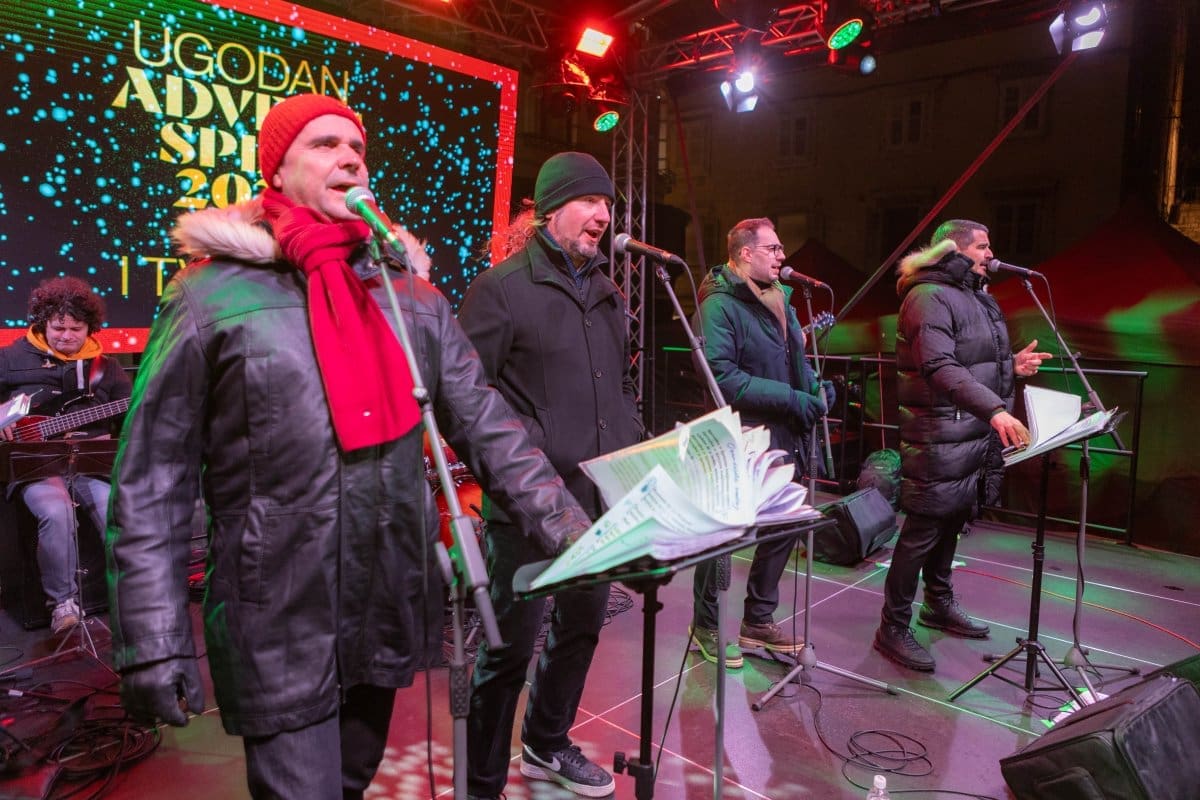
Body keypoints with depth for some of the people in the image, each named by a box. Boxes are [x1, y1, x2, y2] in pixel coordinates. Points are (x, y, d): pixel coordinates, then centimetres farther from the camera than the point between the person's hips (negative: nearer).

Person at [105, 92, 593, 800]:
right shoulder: (213, 295, -7)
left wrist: (572, 531, -11)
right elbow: (152, 482, -6)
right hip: (278, 632, -4)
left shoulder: (413, 296, 5)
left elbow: (487, 426, 0)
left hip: (394, 613, 5)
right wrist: (152, 640, -10)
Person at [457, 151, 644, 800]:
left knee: (582, 626, 20)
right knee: (510, 644, 0)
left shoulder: (607, 295, 16)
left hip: (600, 498, 8)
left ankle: (546, 745, 43)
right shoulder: (501, 287, -6)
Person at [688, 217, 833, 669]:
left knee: (783, 526, 15)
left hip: (783, 437, 9)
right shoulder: (720, 305, -13)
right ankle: (706, 626, 22)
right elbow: (723, 376, -22)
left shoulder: (780, 300, 14)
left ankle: (758, 620, 32)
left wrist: (817, 388, 1)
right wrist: (791, 398, -22)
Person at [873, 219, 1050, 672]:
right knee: (923, 530, -6)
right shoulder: (930, 297, -14)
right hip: (940, 435, -9)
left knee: (951, 523, 19)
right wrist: (994, 409, -35)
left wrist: (1011, 366, 10)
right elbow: (940, 368, -27)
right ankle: (893, 628, 4)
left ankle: (939, 605, 35)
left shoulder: (975, 297, 19)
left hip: (976, 434, 9)